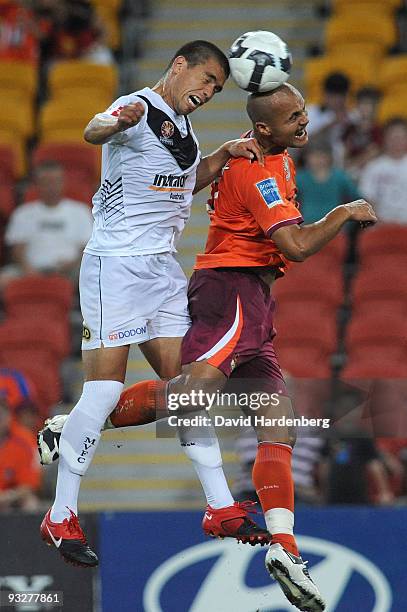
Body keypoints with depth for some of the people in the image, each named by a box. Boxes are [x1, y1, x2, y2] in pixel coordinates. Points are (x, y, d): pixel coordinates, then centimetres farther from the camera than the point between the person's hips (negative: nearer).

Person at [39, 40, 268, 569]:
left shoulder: (180, 124, 15)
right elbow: (93, 132, -36)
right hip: (116, 267, -8)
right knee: (104, 391, -10)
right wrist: (117, 122, -60)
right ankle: (61, 518, -3)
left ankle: (222, 509, 9)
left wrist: (225, 155, 13)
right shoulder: (139, 109, -12)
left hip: (162, 268, 8)